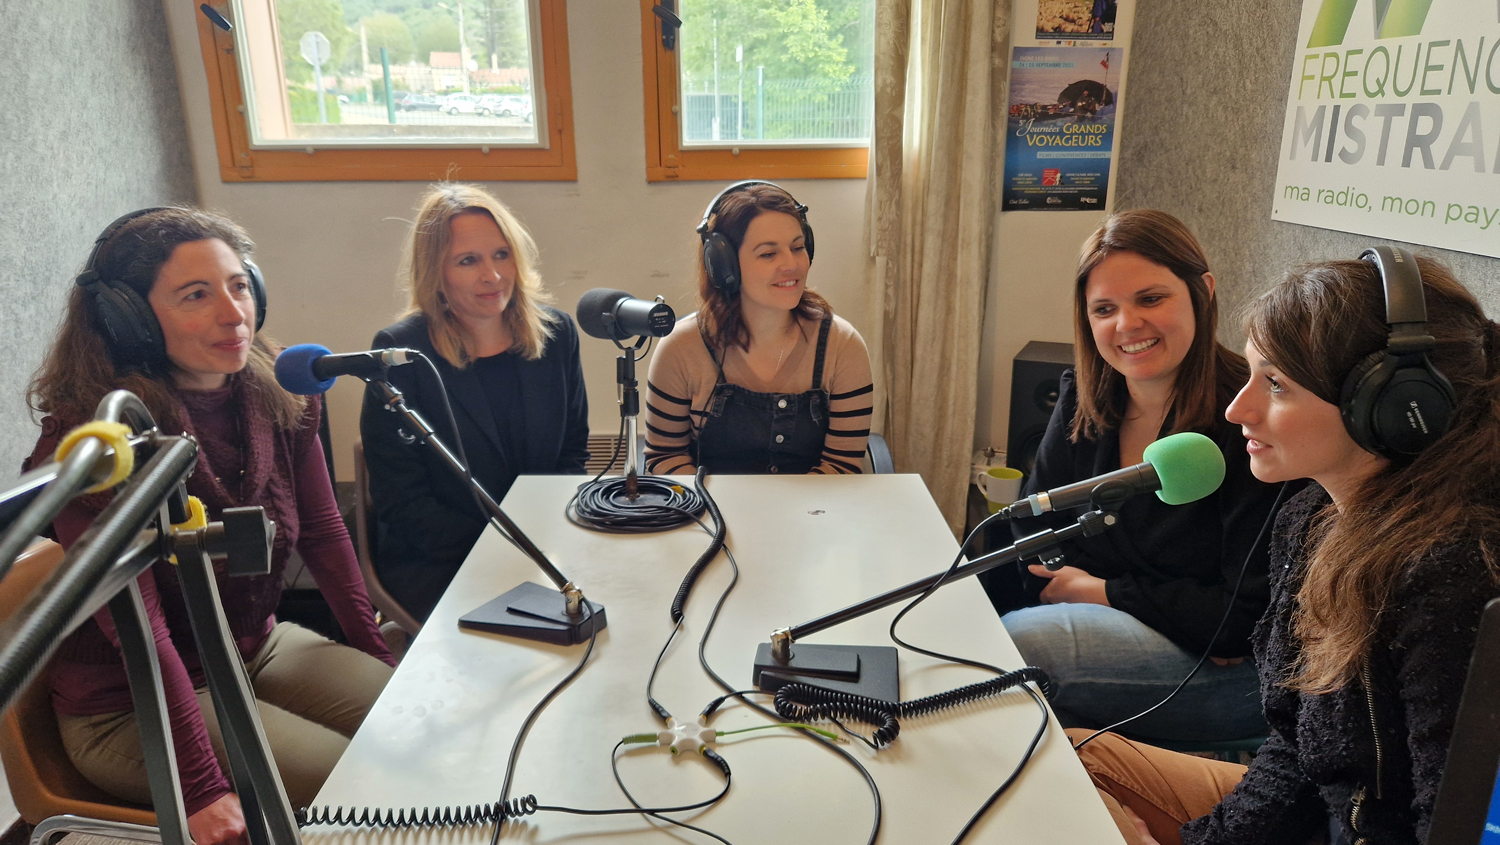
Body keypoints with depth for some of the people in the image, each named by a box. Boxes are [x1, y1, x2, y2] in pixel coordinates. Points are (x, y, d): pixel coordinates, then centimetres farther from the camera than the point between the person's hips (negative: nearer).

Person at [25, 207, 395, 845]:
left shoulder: (278, 398, -6)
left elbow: (322, 532, 3)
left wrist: (380, 660, 5)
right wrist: (202, 791, -24)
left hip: (260, 649, 6)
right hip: (132, 707, -6)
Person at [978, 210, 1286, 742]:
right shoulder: (1082, 399, 0)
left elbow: (1253, 614, -20)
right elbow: (1030, 530, 2)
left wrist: (1102, 592, -14)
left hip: (1240, 670, -6)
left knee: (1021, 640, -26)